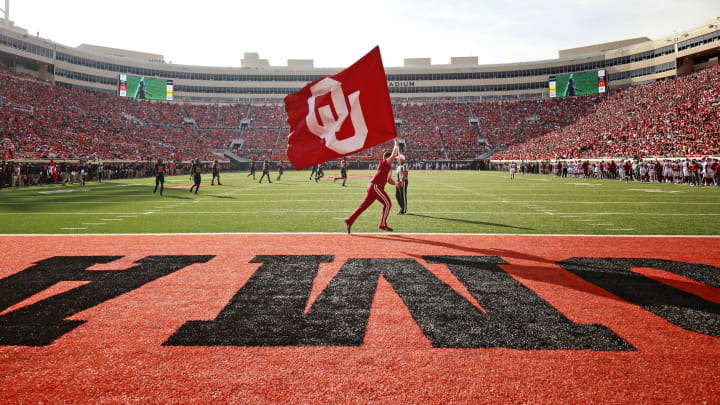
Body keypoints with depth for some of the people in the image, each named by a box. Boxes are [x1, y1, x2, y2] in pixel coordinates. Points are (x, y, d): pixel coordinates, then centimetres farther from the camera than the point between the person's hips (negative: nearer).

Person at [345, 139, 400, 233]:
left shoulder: (388, 167, 23)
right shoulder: (384, 163, -4)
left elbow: (389, 180, 24)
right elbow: (393, 155, -17)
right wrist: (396, 144, -7)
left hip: (373, 187, 9)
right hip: (375, 186, -9)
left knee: (364, 205, 6)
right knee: (388, 203, -6)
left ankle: (349, 221, 5)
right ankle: (383, 225, -4)